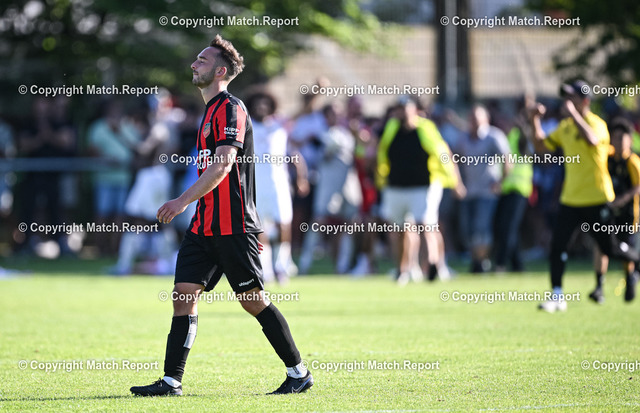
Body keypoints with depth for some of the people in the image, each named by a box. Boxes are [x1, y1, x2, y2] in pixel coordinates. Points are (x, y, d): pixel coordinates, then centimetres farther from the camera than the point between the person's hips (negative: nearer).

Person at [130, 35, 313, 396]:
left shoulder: (231, 108, -11)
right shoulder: (212, 110, 19)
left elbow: (223, 165, -21)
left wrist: (184, 200, -24)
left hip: (232, 226, -9)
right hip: (205, 226, 9)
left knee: (253, 300, -3)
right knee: (184, 294, 0)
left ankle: (299, 373, 7)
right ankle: (172, 380, -1)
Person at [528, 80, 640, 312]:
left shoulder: (597, 123, -12)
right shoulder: (565, 127, 10)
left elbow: (591, 139, -35)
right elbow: (541, 147, 14)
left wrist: (573, 114, -33)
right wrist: (535, 122, 1)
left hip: (596, 199, -6)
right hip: (570, 198, 6)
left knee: (610, 248, 2)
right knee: (557, 245, -6)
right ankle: (557, 297, -1)